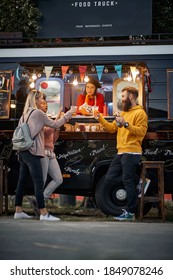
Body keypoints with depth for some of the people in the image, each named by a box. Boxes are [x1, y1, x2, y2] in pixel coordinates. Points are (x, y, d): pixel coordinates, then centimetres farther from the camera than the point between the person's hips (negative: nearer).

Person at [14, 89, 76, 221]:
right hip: (32, 152, -9)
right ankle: (44, 214, -12)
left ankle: (18, 211, 14)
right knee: (39, 184, -10)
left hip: (23, 152, 9)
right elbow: (55, 125, -6)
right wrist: (68, 115, 2)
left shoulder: (25, 114, 17)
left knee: (22, 182, 11)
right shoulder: (38, 113, -7)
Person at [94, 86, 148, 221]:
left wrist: (126, 124, -24)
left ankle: (130, 212, 0)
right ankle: (136, 181, 16)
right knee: (109, 180, 9)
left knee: (128, 182, -7)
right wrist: (100, 118, 10)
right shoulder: (124, 113, 22)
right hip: (120, 153, 9)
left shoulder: (140, 113, -5)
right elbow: (112, 128, 19)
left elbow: (141, 132, -17)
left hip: (131, 153, -9)